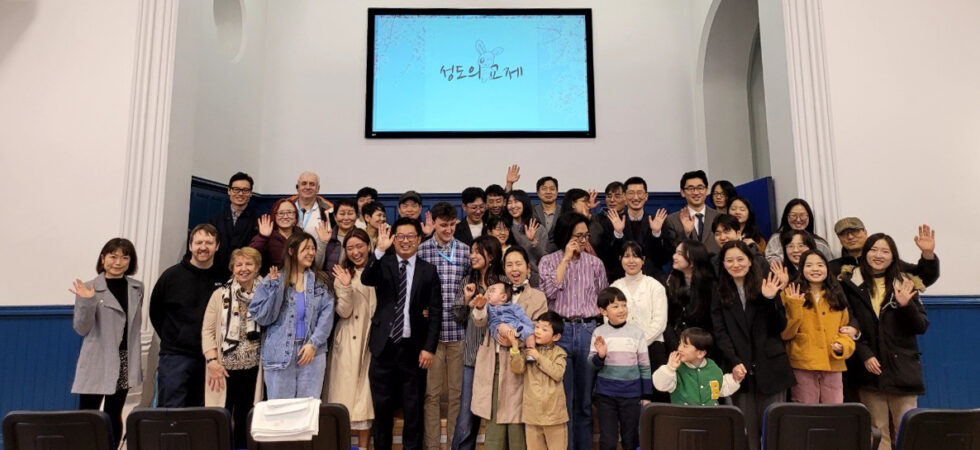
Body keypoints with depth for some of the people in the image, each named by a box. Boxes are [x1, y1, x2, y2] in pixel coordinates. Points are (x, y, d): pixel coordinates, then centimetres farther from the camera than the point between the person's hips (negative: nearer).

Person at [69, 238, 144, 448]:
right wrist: (87, 302, -23)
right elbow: (81, 329, -7)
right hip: (98, 363, -4)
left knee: (114, 414, 12)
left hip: (125, 361, 4)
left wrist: (136, 360, 13)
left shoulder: (137, 288, 7)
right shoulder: (89, 289, -6)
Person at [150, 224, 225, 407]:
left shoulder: (224, 278, 0)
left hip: (210, 357, 2)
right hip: (176, 356, -2)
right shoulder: (172, 275, -2)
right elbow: (155, 311, 9)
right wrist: (171, 338, 7)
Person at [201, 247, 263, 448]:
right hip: (225, 366, -1)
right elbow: (207, 330, -3)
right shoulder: (220, 294, 1)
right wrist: (212, 361, -11)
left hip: (253, 367, 2)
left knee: (245, 418, 11)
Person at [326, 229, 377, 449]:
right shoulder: (343, 274, 1)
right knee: (346, 392, 3)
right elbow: (343, 312, -9)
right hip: (348, 343, -1)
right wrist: (345, 287, -22)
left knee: (367, 392, 6)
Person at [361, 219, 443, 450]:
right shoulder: (384, 263, 3)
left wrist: (429, 348, -6)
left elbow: (436, 312, 0)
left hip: (413, 347, -1)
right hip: (384, 345, 1)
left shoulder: (428, 270, 1)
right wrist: (380, 250, -30)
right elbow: (365, 280, -19)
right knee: (381, 405, 11)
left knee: (413, 407, 9)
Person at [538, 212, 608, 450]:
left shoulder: (595, 263, 9)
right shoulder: (548, 261, 5)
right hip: (560, 330, -2)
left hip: (588, 330, 2)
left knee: (585, 397, 9)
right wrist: (566, 258, -8)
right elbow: (550, 291, -12)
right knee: (563, 397, 1)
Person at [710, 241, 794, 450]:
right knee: (747, 428, 1)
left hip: (770, 366, 0)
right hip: (741, 368, 1)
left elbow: (780, 326, 2)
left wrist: (771, 299, -13)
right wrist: (734, 362, -12)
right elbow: (720, 333, 1)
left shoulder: (764, 287, 6)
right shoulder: (720, 294, 9)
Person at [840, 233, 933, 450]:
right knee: (878, 432, 3)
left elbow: (922, 327, 4)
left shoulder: (905, 285, 7)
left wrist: (906, 305, -14)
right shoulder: (850, 284, 3)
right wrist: (864, 355, -9)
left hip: (902, 368, 1)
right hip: (869, 368, -1)